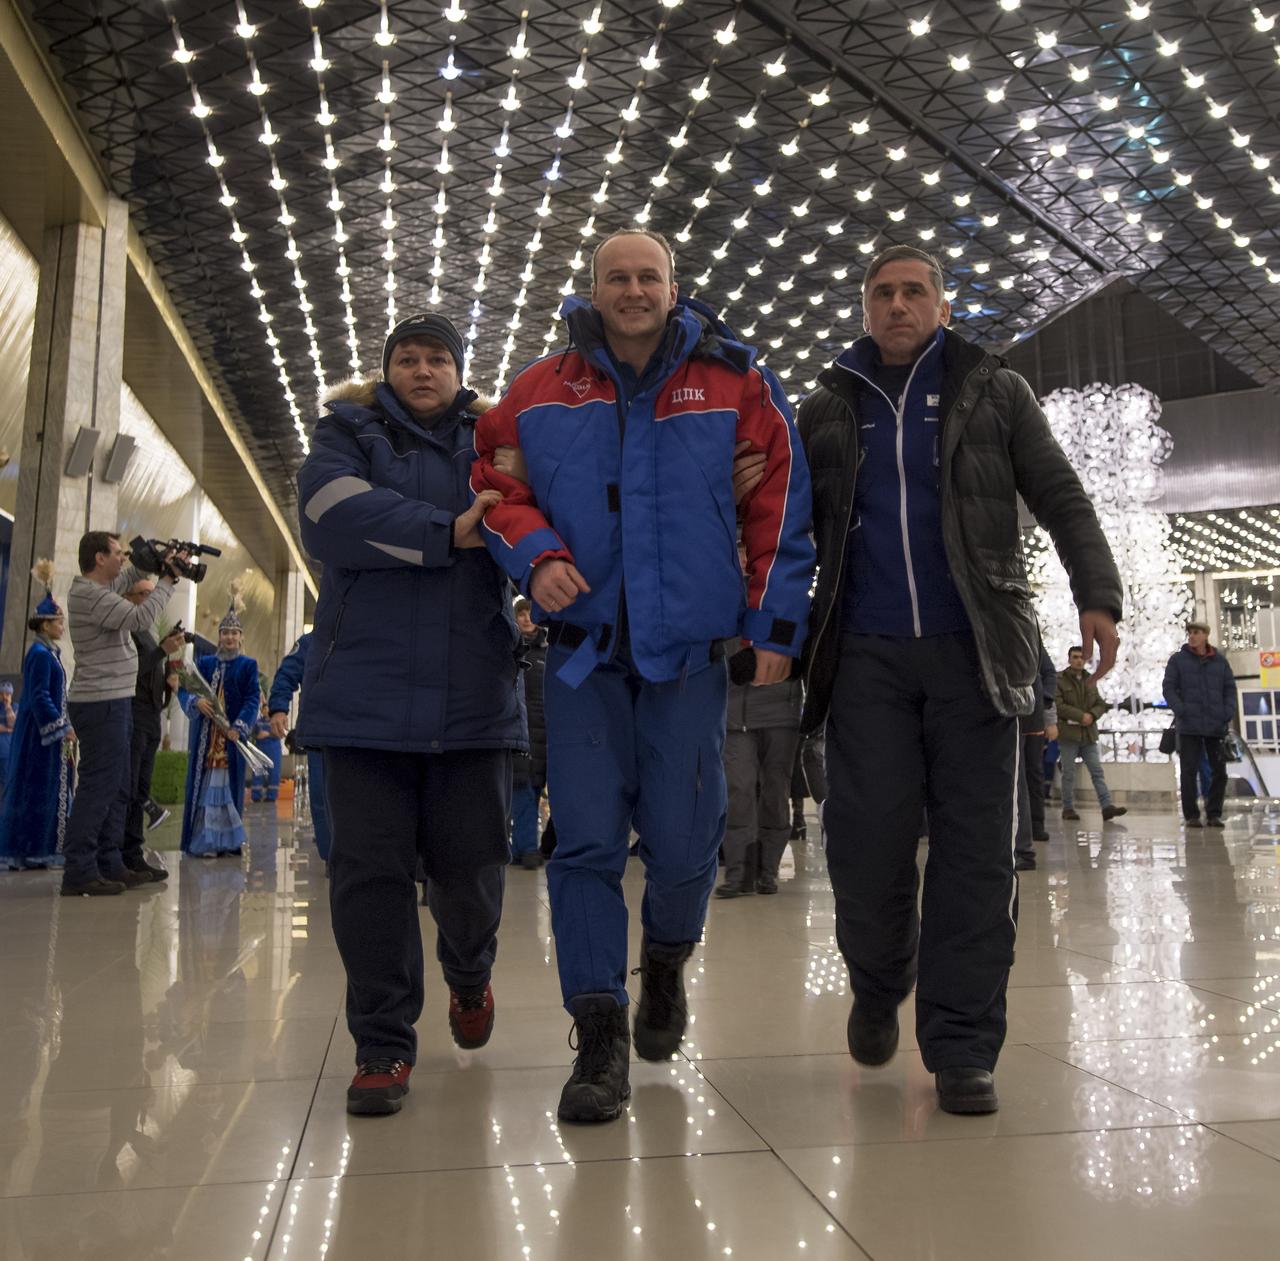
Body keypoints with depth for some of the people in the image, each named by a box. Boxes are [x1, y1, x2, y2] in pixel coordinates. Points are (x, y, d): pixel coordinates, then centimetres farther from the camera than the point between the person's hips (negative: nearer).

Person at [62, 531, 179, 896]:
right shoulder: (91, 595, -16)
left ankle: (109, 865, 19)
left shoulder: (99, 588, 14)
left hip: (113, 703, 11)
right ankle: (79, 873, -6)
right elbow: (141, 618, -23)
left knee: (116, 790, 13)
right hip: (102, 705, -11)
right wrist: (168, 580, -12)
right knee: (98, 788, -9)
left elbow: (129, 577, 31)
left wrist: (157, 563, 13)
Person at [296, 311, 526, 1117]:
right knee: (371, 867, -1)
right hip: (366, 693, -1)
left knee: (469, 865, 4)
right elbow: (334, 513, -9)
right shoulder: (350, 433, 11)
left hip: (473, 697, 1)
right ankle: (383, 1046, 12)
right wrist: (448, 534, -12)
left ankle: (470, 976, 36)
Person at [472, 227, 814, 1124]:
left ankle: (667, 963, 35)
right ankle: (600, 1040, 10)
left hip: (689, 647, -1)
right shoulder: (541, 391, 7)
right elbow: (496, 484, 13)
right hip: (583, 646, 1)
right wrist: (536, 555, -8)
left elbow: (780, 503, 5)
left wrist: (776, 623, 0)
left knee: (684, 841, 1)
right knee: (587, 842, -3)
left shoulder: (735, 384, 4)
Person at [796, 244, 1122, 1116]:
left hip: (975, 650, 0)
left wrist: (1097, 594, -9)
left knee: (974, 849, -1)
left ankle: (961, 1045, 9)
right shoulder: (826, 410, 14)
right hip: (867, 656, 1)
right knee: (866, 843, -4)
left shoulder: (995, 392, 11)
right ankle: (879, 986, 25)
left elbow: (1062, 500, 5)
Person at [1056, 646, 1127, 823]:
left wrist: (1092, 715, -9)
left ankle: (1107, 806, -6)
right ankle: (1068, 808, 9)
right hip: (1068, 734, -5)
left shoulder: (1090, 680, 15)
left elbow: (1100, 704, 13)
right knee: (1069, 774, 2)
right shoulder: (1059, 680, -3)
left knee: (1097, 771, -1)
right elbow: (1058, 706, -13)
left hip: (1089, 734, 5)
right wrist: (1080, 716, -18)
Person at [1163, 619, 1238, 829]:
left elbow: (1230, 688, 10)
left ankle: (1214, 814, 14)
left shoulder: (1220, 661, 9)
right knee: (1189, 772, -1)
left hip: (1216, 726, 3)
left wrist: (1229, 713, -5)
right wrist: (1181, 711, -15)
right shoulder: (1178, 660, 3)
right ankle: (1191, 815, 5)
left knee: (1219, 771, 4)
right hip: (1189, 727, -2)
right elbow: (1169, 688, -2)